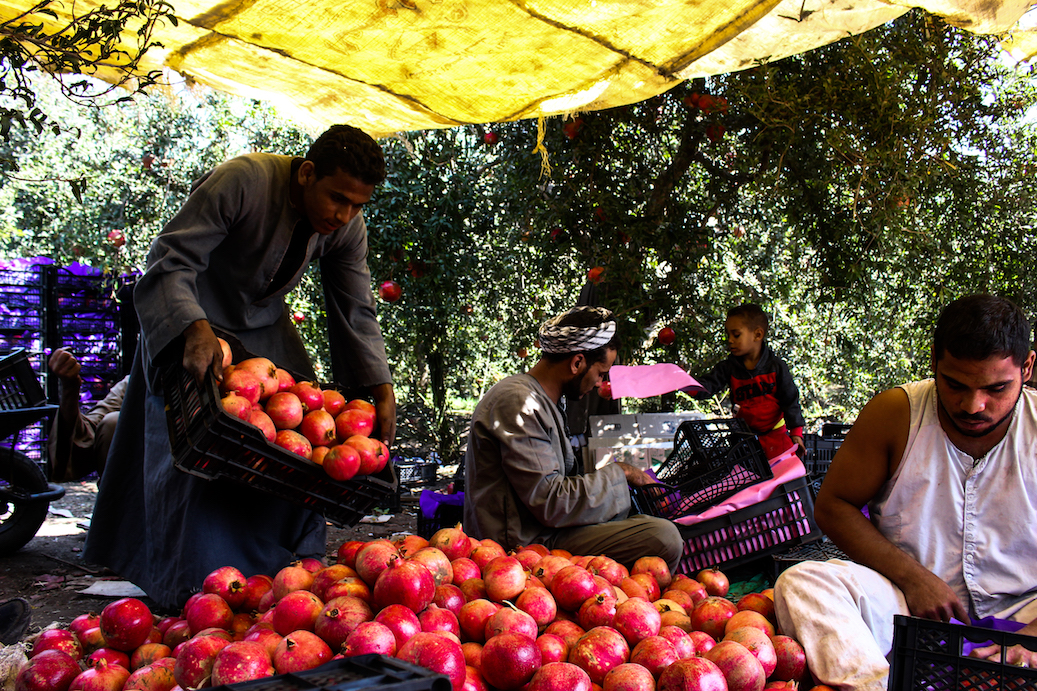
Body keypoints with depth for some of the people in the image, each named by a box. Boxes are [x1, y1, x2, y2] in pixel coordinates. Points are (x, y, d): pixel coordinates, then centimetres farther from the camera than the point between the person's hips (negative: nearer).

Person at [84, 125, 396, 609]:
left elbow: (356, 313, -7)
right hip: (190, 321, -5)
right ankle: (194, 594, -2)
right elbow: (170, 264, -32)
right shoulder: (240, 182, -32)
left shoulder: (348, 226, -14)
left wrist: (382, 391, -16)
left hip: (265, 324, 5)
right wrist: (195, 329, -50)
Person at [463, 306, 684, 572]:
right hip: (525, 544, -11)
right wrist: (617, 474, -10)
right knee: (664, 538, -21)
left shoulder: (545, 400, 15)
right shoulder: (519, 402, -17)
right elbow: (550, 503, -21)